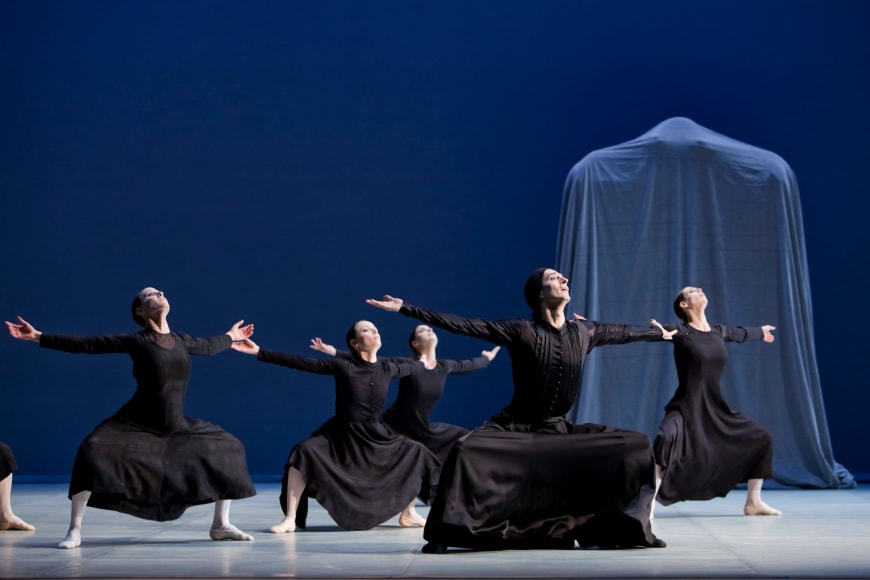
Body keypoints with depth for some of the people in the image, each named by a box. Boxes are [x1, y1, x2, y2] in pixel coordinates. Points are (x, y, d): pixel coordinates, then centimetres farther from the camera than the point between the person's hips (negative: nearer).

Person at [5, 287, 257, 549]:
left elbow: (209, 346, 29)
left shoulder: (181, 341, 6)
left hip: (177, 425, 5)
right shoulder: (136, 341, -8)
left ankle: (221, 525, 14)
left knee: (227, 448, 0)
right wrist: (38, 337, -14)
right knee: (93, 451, -28)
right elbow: (85, 343, -10)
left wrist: (231, 336, 46)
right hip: (137, 423, -5)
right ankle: (74, 531, -16)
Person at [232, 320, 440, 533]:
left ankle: (408, 514, 19)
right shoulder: (342, 366, -15)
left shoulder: (386, 369, -3)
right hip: (340, 435, -4)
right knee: (304, 453, -29)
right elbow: (299, 362, -18)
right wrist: (259, 352, -23)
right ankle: (290, 519, -19)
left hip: (375, 436, 4)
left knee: (417, 453, 1)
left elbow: (409, 367, 21)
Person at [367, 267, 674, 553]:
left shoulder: (583, 332, 3)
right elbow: (462, 325, -15)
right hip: (514, 429, -4)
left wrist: (659, 333, 37)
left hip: (559, 431, 4)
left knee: (637, 446, -8)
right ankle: (441, 537, -18)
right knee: (465, 451, -33)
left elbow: (623, 332, 23)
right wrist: (406, 308, -20)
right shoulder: (522, 331, -11)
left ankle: (623, 528, 5)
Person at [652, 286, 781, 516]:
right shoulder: (681, 331, -8)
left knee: (761, 438, 9)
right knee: (667, 437, -37)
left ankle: (753, 503, 21)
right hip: (686, 408, -7)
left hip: (716, 408, 7)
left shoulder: (718, 331, 11)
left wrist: (761, 332, 51)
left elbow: (740, 333, 33)